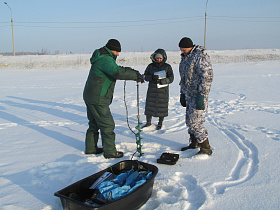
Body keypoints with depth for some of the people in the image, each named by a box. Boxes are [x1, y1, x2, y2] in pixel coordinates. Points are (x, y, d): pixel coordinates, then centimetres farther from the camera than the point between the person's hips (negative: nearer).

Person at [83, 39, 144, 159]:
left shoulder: (102, 58, 17)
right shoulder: (105, 59, -18)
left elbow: (116, 69, 22)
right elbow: (118, 72, -30)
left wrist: (133, 72, 8)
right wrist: (136, 76, -20)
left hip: (90, 97, 11)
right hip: (98, 99, -11)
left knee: (94, 123, 19)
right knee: (107, 124, -3)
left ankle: (90, 148, 29)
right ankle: (110, 151, 5)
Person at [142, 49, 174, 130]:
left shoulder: (167, 67, 0)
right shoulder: (150, 66, 5)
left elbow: (171, 78, -4)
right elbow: (145, 76, 4)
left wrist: (161, 81, -20)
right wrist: (152, 77, -18)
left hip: (163, 90, -1)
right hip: (152, 90, 2)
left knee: (162, 107, 4)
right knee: (149, 106, 4)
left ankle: (160, 123, 23)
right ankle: (148, 122, 21)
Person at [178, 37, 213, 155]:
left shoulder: (200, 56, -14)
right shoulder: (185, 57, 14)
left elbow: (207, 77, -20)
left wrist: (201, 95, -24)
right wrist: (182, 93, 22)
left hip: (198, 95, -9)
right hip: (189, 95, 9)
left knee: (195, 122, -9)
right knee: (189, 121, 15)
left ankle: (206, 148, 3)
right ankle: (194, 143, 30)